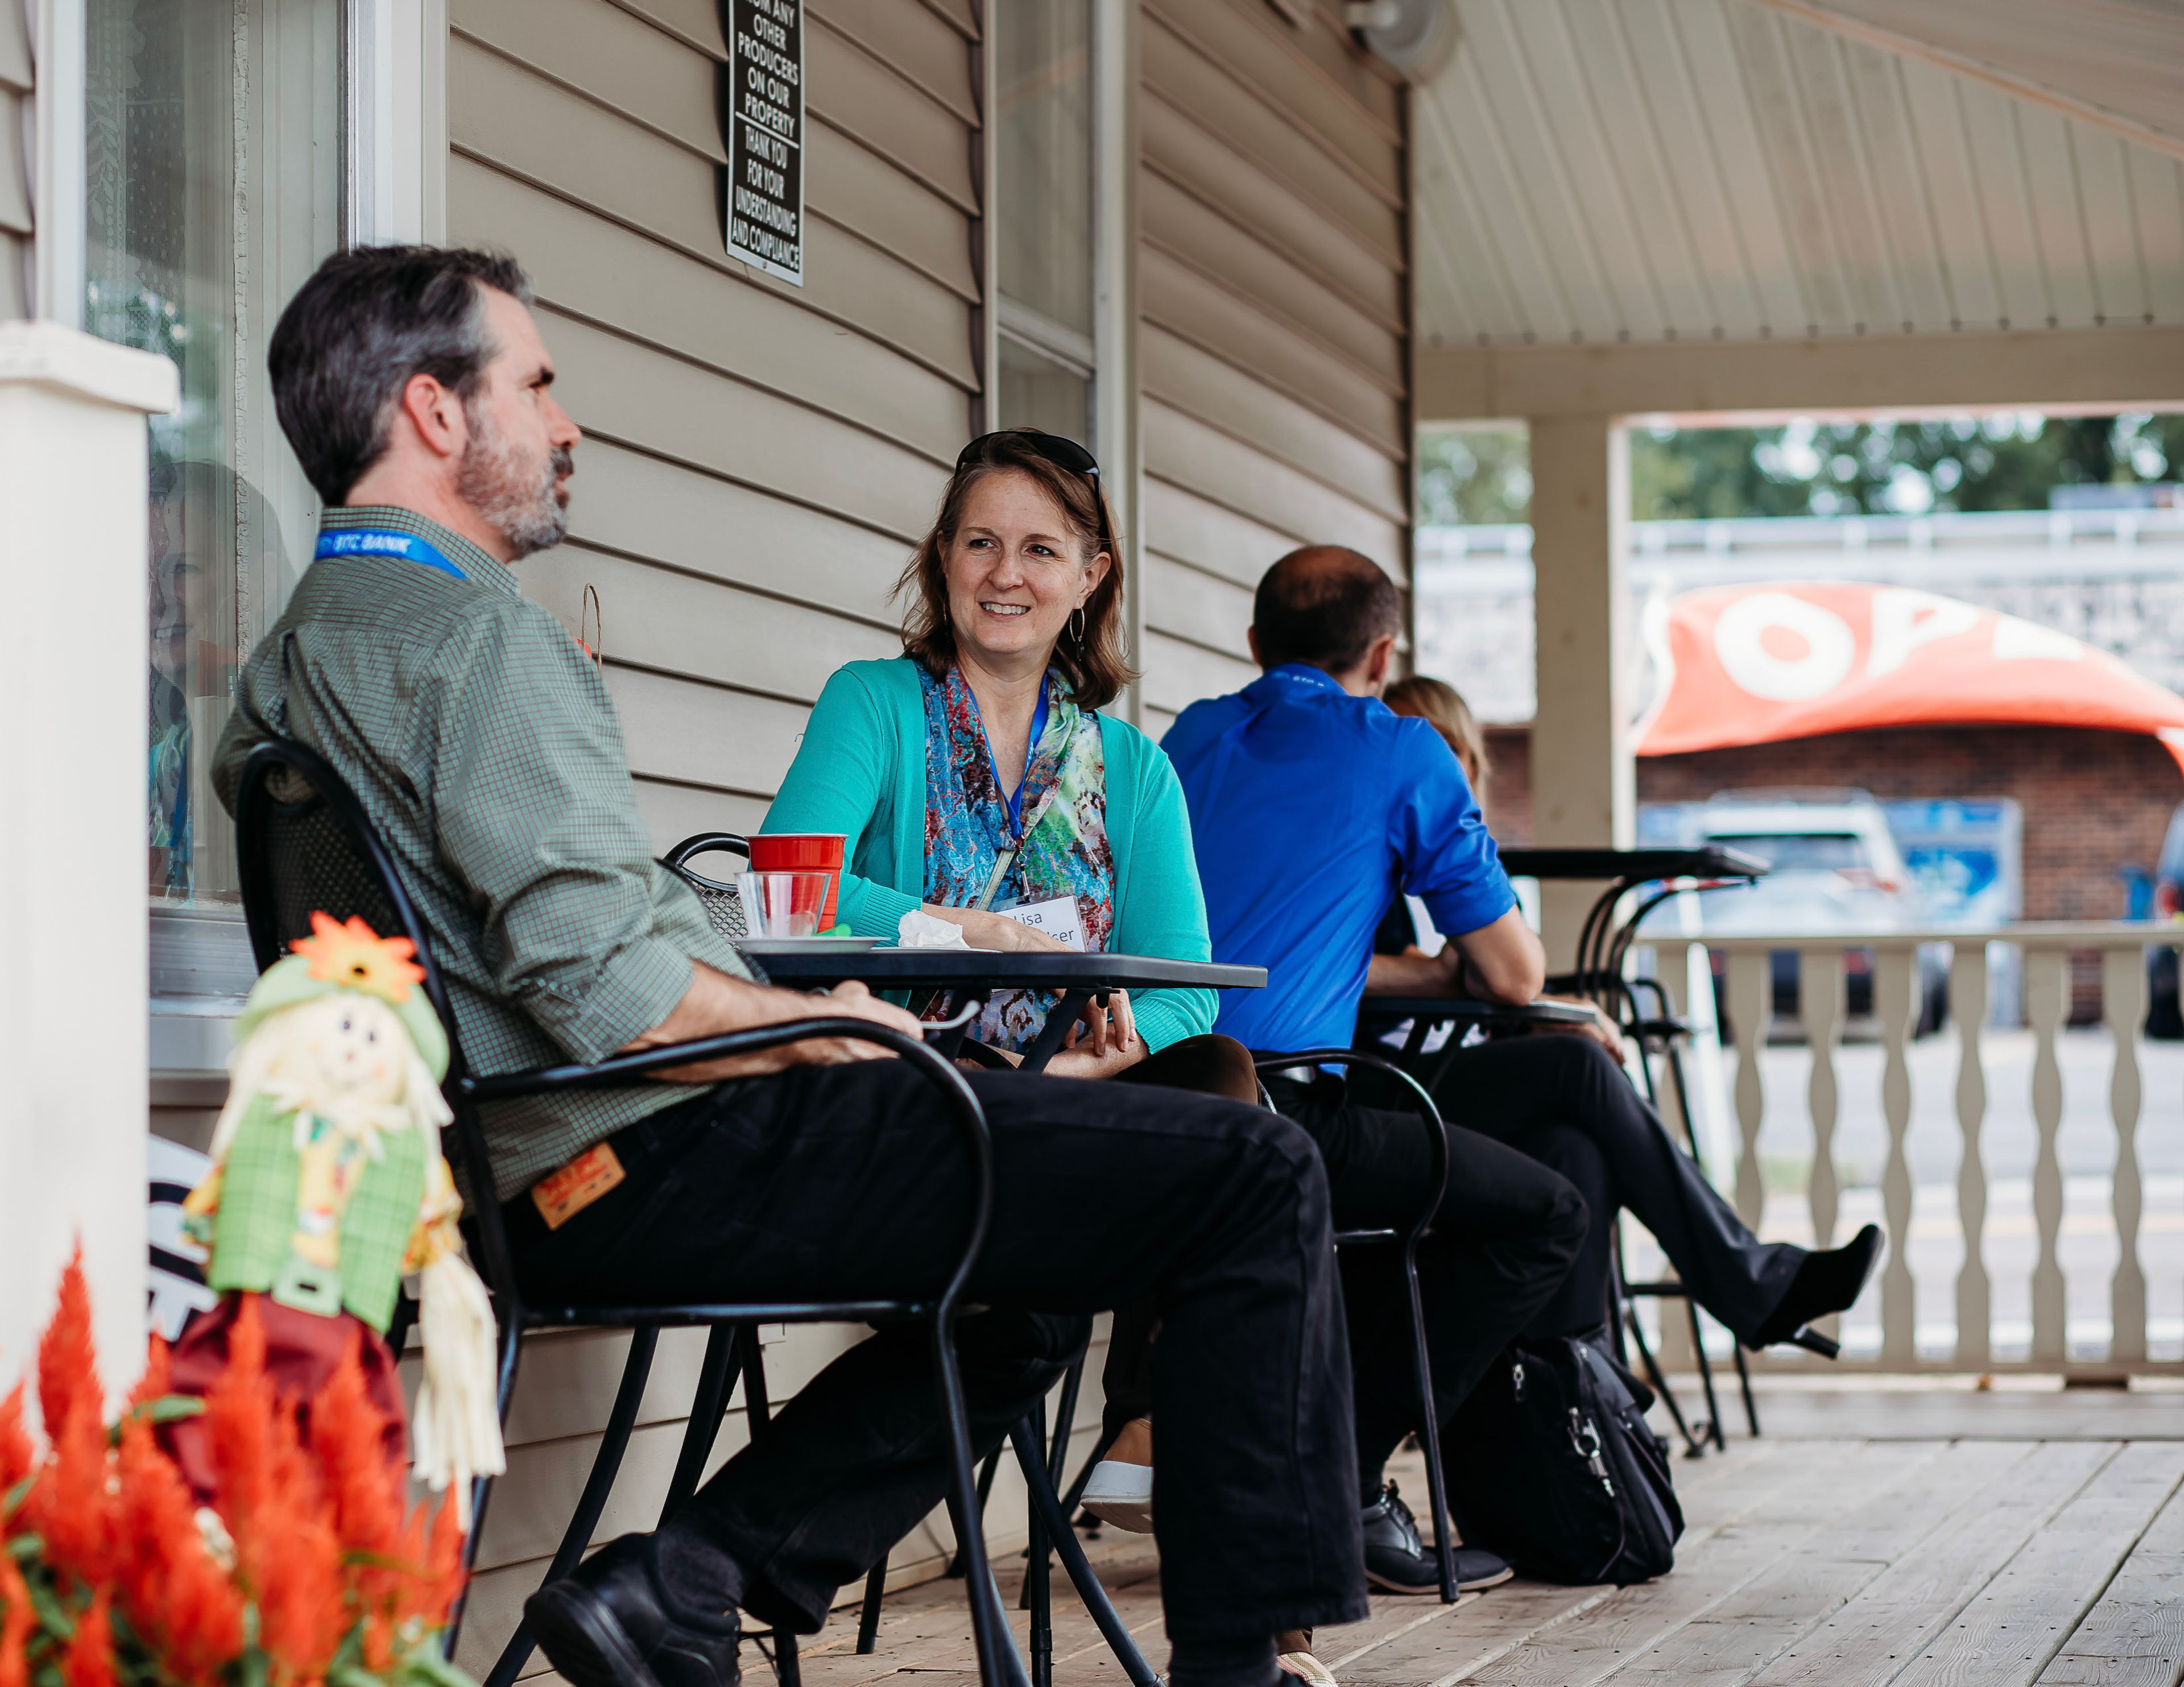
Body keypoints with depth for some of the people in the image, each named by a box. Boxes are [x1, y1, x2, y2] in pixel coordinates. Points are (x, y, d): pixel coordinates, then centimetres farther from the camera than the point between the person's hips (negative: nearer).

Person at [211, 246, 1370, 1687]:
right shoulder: (481, 634, -14)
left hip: (541, 1191, 11)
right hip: (669, 1161, -11)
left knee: (1041, 1268, 27)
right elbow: (607, 988, -23)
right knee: (1259, 1177, -9)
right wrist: (831, 1028, -6)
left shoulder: (288, 660, 16)